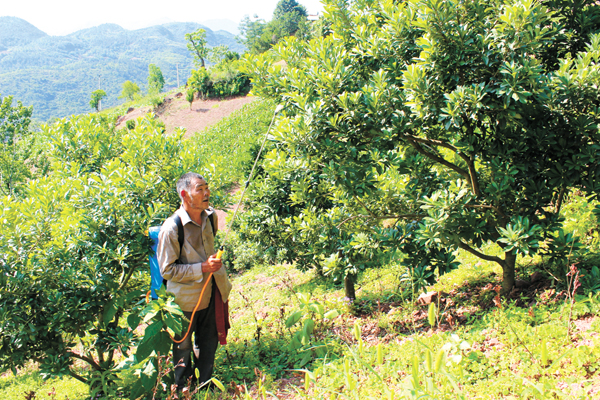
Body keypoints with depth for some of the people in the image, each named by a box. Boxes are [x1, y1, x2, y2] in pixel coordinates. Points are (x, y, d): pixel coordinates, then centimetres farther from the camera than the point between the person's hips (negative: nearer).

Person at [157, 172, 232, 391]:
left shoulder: (211, 216, -3)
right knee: (183, 347, 12)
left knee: (208, 343, 18)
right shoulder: (171, 227, -23)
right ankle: (184, 390, 34)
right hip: (186, 298, -5)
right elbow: (167, 270, -19)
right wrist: (202, 268, -25)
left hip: (210, 293, 6)